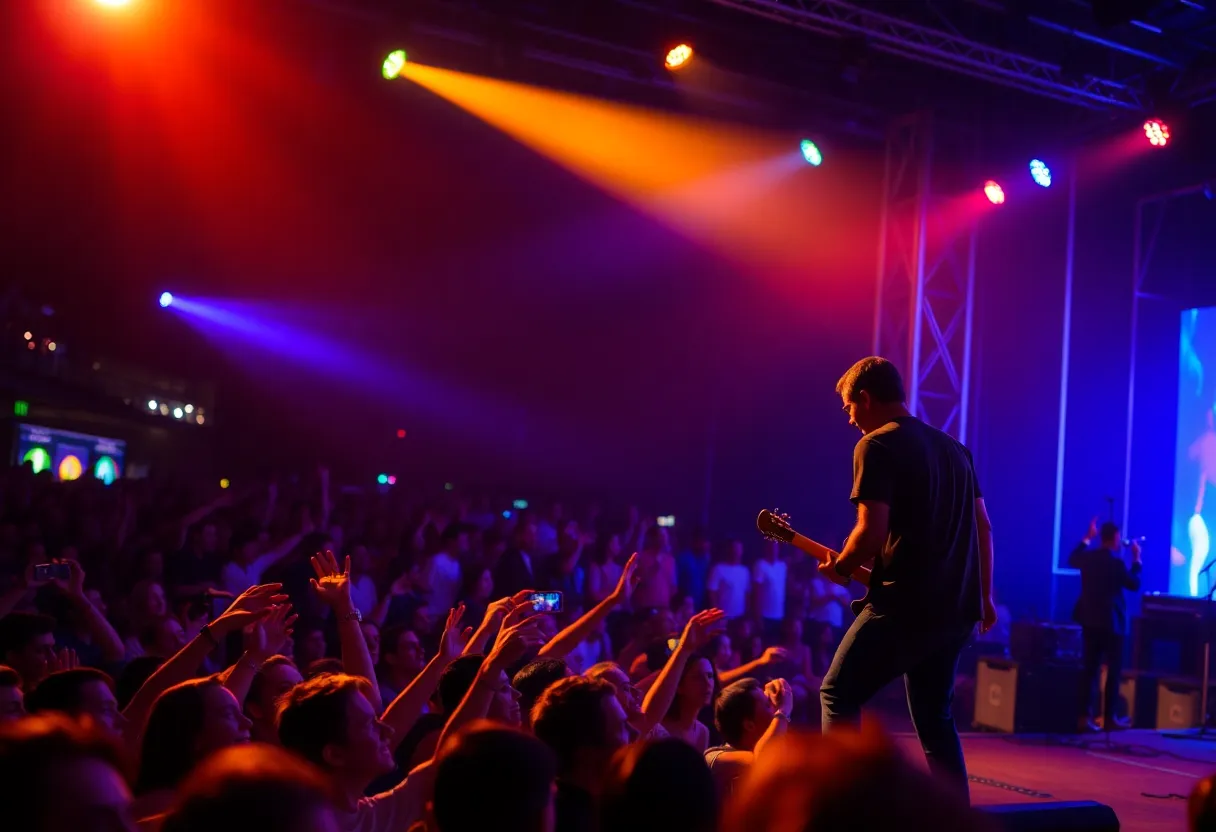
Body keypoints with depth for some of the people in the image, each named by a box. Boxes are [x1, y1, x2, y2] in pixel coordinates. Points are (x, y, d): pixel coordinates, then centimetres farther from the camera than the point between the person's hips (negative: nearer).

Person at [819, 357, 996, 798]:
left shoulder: (876, 446, -8)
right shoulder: (954, 448, 16)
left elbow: (872, 532, -17)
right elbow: (983, 525, 18)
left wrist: (839, 568, 1)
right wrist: (984, 596, 22)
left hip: (905, 604, -8)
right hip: (958, 608, 8)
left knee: (838, 695, 6)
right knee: (935, 719, 18)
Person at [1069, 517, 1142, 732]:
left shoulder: (1087, 557, 1)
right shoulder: (1117, 562, -16)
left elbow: (1072, 559, 24)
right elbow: (1134, 584, -4)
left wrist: (1088, 537, 26)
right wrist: (1136, 560, 5)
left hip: (1090, 620, 6)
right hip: (1111, 622, -6)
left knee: (1089, 668, 7)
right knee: (1114, 670, 4)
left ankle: (1084, 716, 3)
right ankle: (1109, 718, 4)